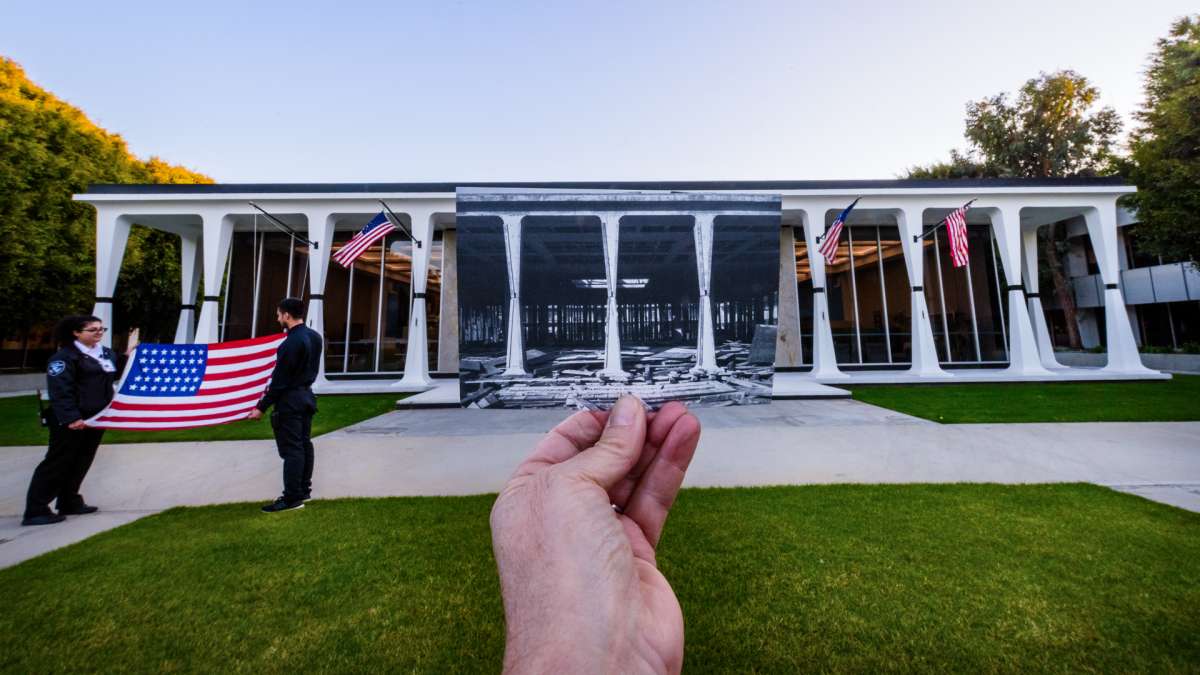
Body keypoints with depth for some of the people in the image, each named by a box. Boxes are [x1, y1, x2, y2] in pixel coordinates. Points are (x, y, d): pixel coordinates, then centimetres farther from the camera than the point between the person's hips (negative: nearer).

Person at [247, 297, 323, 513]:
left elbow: (279, 380, -18)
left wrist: (262, 407, -11)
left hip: (290, 400, -9)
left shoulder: (291, 343, -20)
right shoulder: (315, 336, 5)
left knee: (291, 449, -1)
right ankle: (304, 489, 26)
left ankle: (292, 498, 7)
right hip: (307, 395, 9)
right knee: (304, 443, 15)